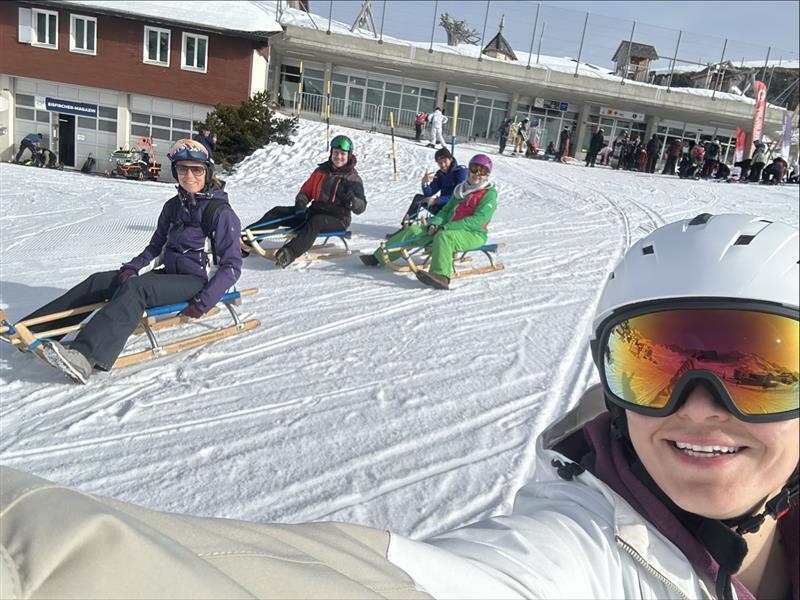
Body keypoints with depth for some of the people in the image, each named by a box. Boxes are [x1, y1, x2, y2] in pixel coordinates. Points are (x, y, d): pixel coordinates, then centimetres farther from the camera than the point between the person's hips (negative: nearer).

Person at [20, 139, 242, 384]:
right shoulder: (173, 206, 11)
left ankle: (85, 358, -47)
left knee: (136, 287, -32)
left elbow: (232, 266, -13)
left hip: (198, 280, -7)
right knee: (99, 281, -5)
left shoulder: (221, 212, -10)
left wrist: (203, 302, -22)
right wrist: (131, 268, 0)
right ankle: (29, 330, -5)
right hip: (169, 273, 7)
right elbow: (156, 246, 19)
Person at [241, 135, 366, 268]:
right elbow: (306, 190, 17)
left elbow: (361, 208, -8)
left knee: (316, 221, -40)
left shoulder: (353, 178, -1)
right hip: (314, 211, 6)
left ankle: (290, 253, -61)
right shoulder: (321, 171, 12)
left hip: (338, 220, -5)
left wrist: (353, 200, -31)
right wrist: (301, 202, -6)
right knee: (277, 212, -11)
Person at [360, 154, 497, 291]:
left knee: (444, 236, -40)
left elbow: (478, 220, -18)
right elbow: (446, 210, 18)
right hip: (449, 228, 7)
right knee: (413, 231, -2)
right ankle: (379, 256, 4)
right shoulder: (460, 189, 17)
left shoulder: (489, 194, -6)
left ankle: (441, 276, -57)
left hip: (474, 234, -7)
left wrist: (446, 227, -23)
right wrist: (434, 224, -5)